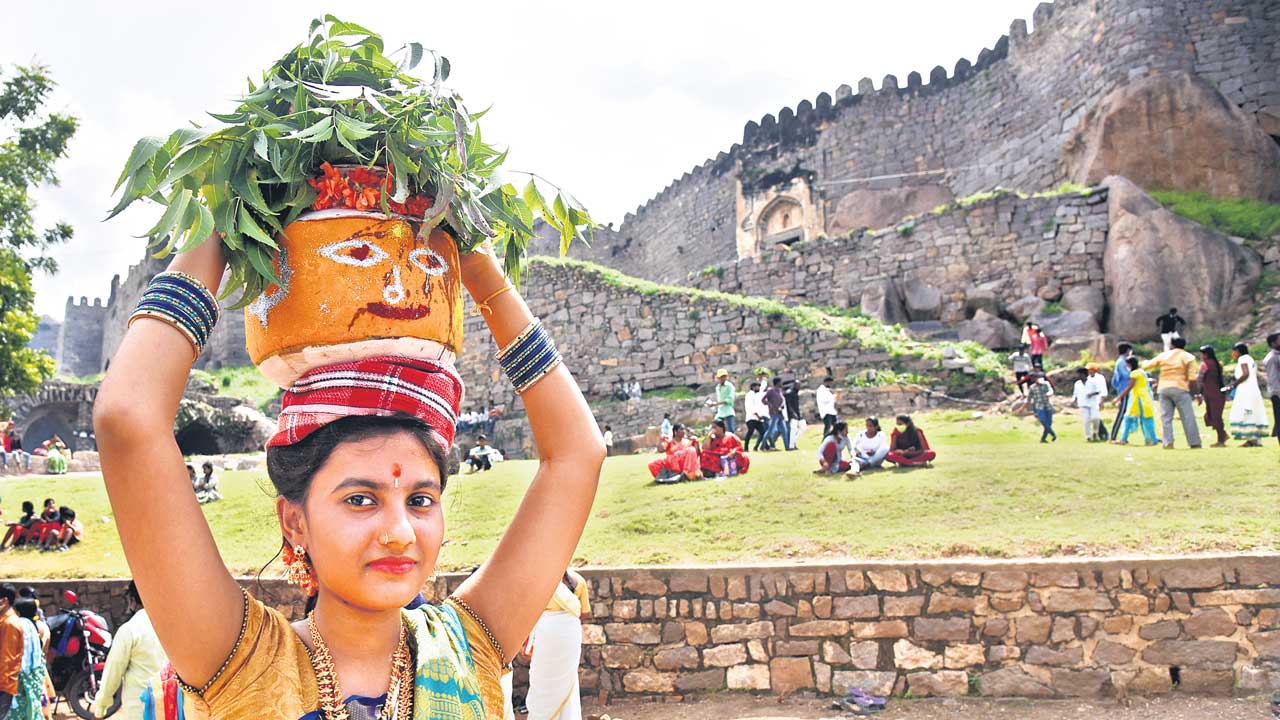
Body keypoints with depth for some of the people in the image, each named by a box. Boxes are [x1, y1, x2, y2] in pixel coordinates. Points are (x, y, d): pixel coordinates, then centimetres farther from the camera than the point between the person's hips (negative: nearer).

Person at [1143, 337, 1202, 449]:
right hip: (1180, 389, -3)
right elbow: (1192, 378, -6)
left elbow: (1147, 365, 21)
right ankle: (1194, 443, 0)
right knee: (1188, 417, 0)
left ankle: (1168, 443, -2)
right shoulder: (1188, 357, 2)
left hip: (1163, 389, 3)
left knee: (1166, 417, 4)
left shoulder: (1163, 356, 11)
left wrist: (1145, 362, 43)